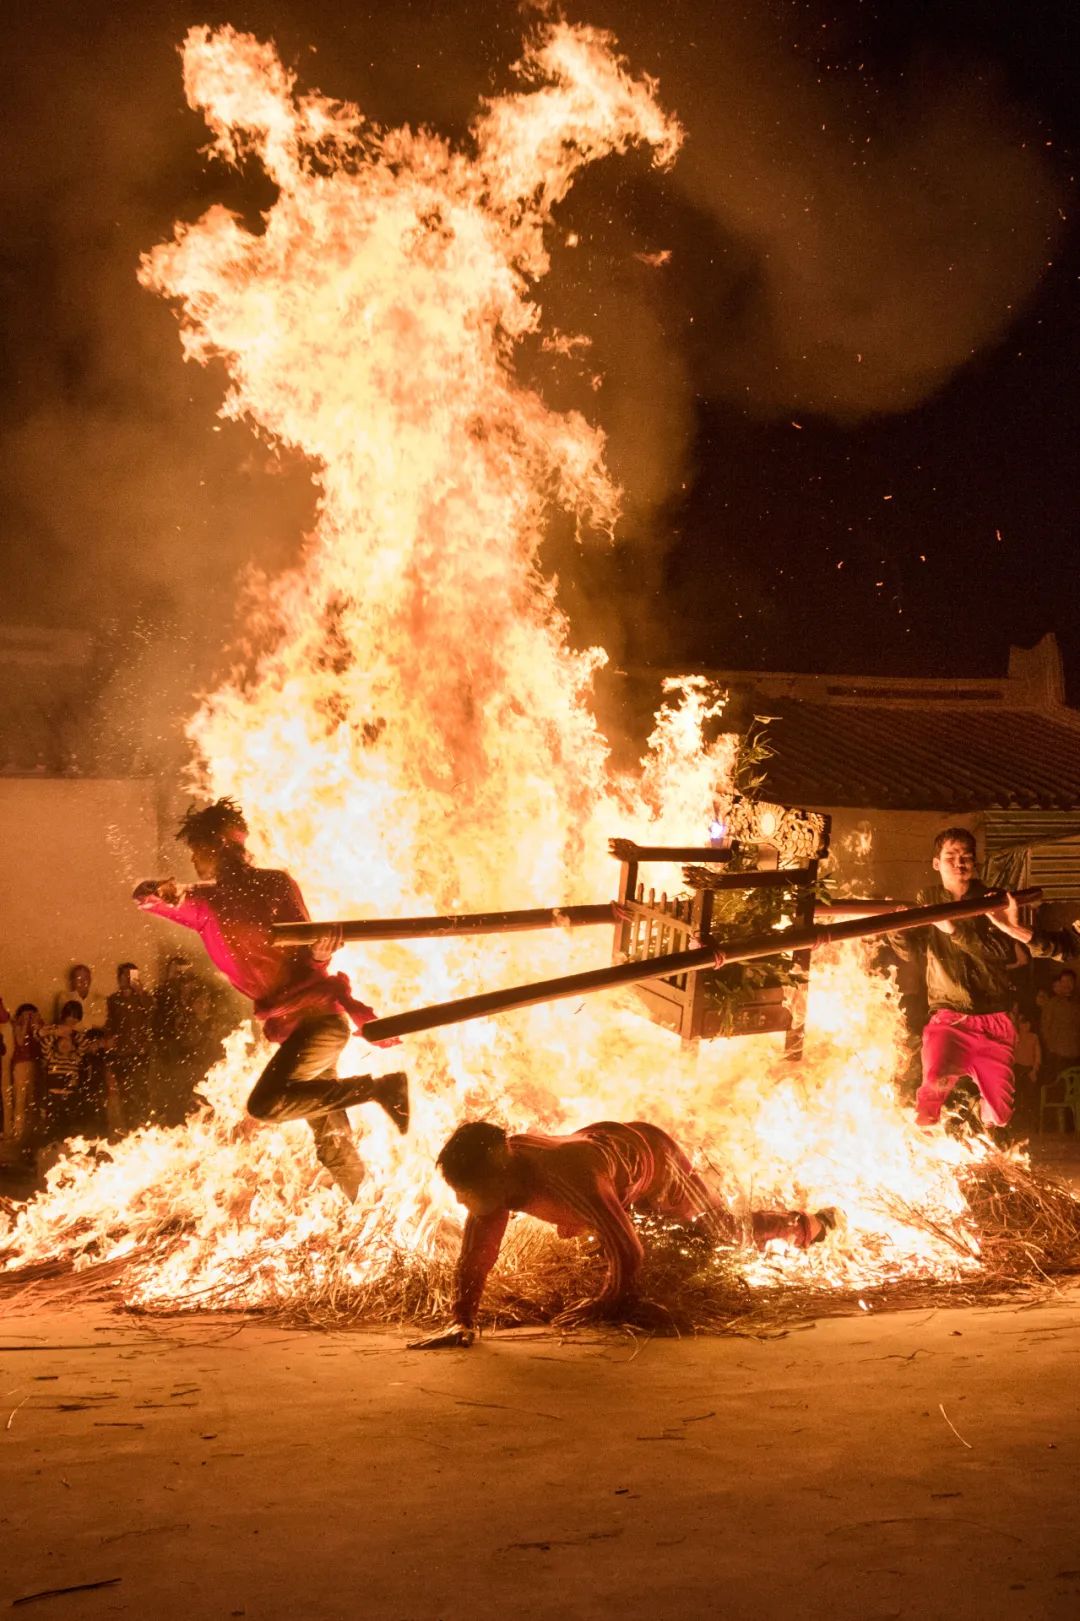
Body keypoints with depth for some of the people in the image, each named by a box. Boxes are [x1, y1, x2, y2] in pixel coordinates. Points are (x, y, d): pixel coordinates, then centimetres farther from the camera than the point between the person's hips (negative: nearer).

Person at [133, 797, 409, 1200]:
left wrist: (321, 950, -34)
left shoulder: (274, 884, -6)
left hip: (319, 1014, -7)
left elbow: (310, 955, -10)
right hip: (287, 1025, 7)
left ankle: (379, 1088, -16)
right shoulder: (206, 902, 11)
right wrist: (163, 892, -24)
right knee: (332, 1143, 11)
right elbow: (144, 896, 0)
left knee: (265, 1104, -25)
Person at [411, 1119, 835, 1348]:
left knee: (729, 1238, 12)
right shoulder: (502, 1165, -31)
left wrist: (605, 1306, -25)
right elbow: (477, 1250, -20)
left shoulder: (569, 1181, -50)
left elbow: (627, 1252, -41)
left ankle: (810, 1224, 44)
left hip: (653, 1158, -6)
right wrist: (462, 1321, -27)